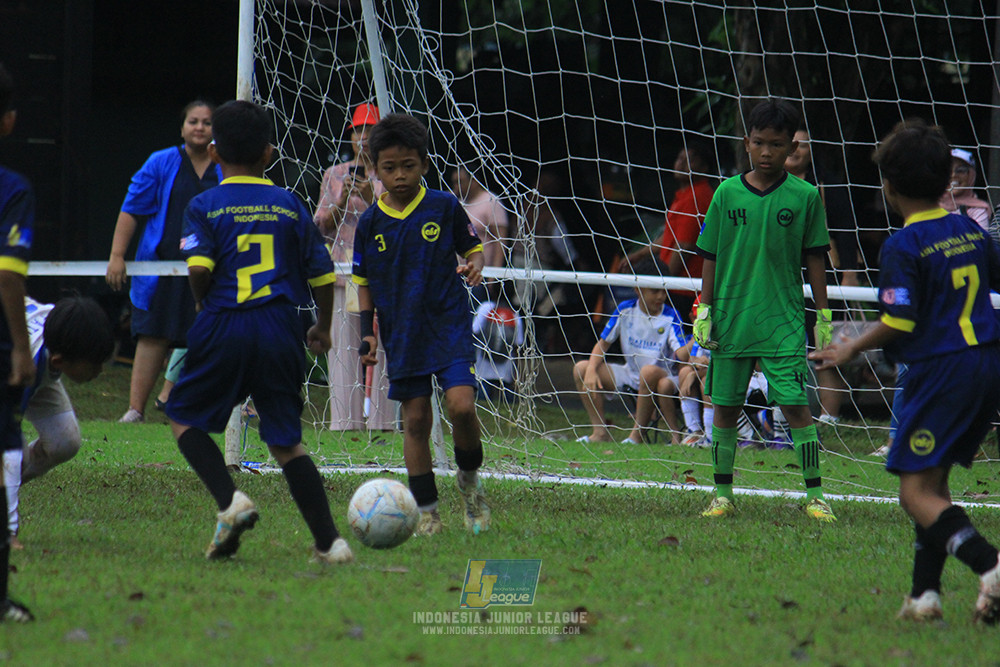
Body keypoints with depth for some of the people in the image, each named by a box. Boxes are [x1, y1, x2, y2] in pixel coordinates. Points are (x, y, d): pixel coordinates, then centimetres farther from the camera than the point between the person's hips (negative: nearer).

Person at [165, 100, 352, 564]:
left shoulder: (204, 207, 1)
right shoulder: (290, 206, 9)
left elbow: (199, 268, -14)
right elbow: (322, 275, 10)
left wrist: (204, 305, 7)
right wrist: (323, 327, 26)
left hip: (223, 327, -3)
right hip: (281, 328, 3)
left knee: (184, 417, 16)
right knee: (285, 439, 10)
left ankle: (230, 500, -6)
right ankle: (329, 540, 2)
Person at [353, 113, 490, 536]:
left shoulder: (444, 207, -2)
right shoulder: (371, 223, 3)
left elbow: (472, 245, 9)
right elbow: (364, 281, 11)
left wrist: (474, 265, -14)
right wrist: (367, 332, 3)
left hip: (449, 325, -2)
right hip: (401, 335, 2)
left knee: (461, 405, -18)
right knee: (415, 420, 1)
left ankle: (470, 478, 10)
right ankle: (426, 512, 9)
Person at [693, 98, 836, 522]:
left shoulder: (805, 197, -1)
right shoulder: (727, 194, 2)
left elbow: (814, 260, 4)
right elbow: (711, 258, 7)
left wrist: (823, 317, 3)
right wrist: (704, 311, 3)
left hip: (783, 320, -2)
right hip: (730, 318, 2)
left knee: (795, 405, -8)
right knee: (725, 406, 7)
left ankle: (814, 495, -2)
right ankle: (723, 494, 17)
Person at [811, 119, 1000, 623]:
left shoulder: (904, 246, -11)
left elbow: (900, 321, -15)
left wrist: (852, 350, 0)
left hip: (939, 369, -8)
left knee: (916, 492, -7)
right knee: (934, 480, 17)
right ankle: (925, 592, 12)